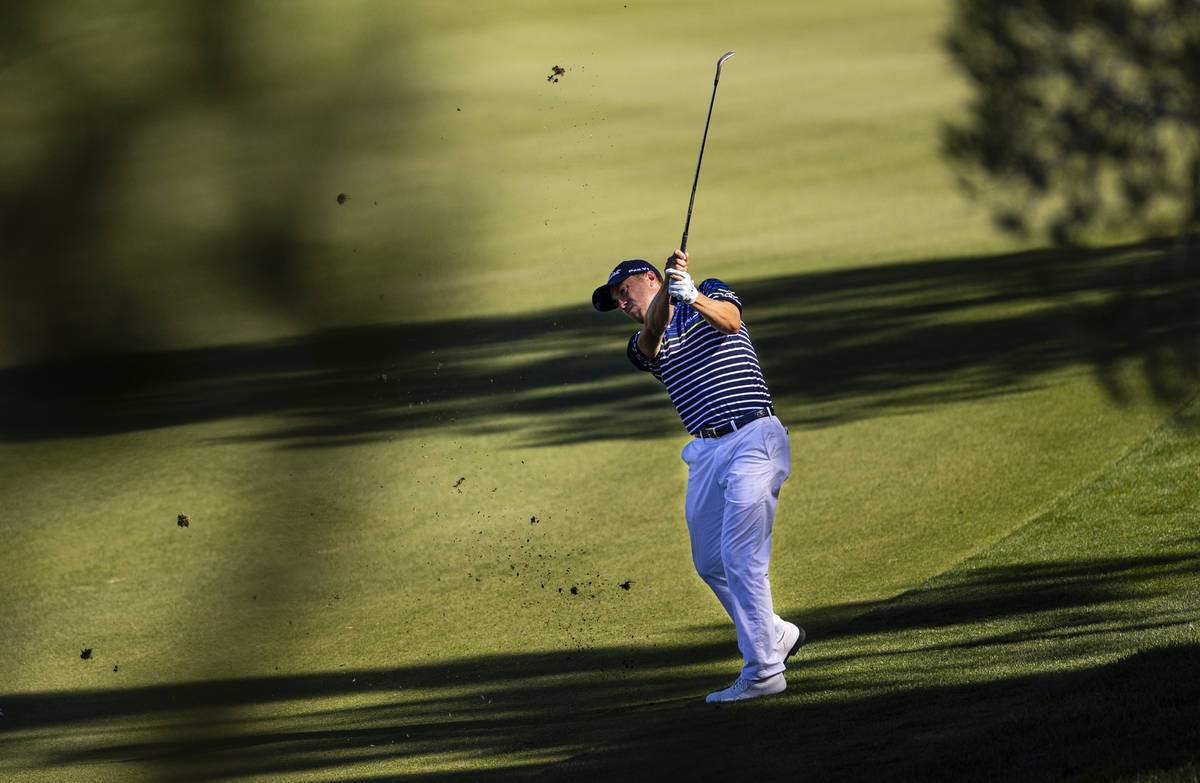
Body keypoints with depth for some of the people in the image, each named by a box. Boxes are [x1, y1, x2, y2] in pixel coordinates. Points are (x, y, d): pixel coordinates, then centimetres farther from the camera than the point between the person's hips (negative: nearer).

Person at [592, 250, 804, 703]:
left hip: (753, 439, -7)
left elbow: (730, 321, -16)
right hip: (706, 453, 7)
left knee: (740, 556, -15)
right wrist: (668, 288, -30)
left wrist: (692, 296, -37)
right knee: (709, 563, 12)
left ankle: (763, 672, -14)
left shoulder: (711, 293, 8)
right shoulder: (643, 345, 15)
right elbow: (652, 334, -10)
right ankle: (776, 634, 33)